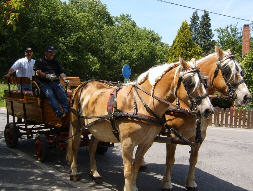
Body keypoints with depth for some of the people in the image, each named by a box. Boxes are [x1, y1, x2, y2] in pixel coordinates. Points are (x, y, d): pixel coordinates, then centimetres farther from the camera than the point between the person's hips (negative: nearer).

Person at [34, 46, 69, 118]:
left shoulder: (56, 62, 26)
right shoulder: (39, 62, 15)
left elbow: (61, 72, 16)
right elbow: (37, 73, 1)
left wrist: (64, 78, -6)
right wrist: (47, 76, -15)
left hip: (56, 82, 3)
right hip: (44, 83, -3)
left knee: (62, 93, -28)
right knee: (50, 94, -32)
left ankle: (66, 111, -39)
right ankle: (60, 114, -43)